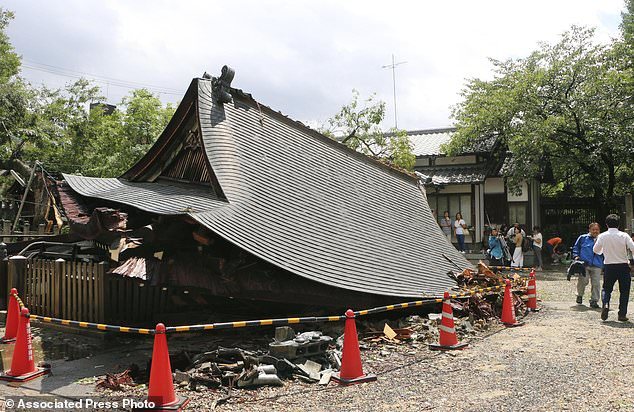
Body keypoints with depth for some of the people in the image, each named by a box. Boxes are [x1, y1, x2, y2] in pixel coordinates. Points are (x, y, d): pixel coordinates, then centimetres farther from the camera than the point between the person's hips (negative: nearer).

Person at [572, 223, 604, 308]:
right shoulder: (583, 238, 10)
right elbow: (575, 248, 14)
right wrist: (576, 256, 1)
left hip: (596, 266, 2)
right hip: (584, 264, -2)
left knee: (596, 283, -2)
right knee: (583, 281, -11)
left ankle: (594, 301, 9)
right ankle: (579, 295, 16)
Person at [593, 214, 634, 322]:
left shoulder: (602, 236, -4)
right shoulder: (624, 235, -7)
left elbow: (595, 250, 6)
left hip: (609, 266, 1)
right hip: (623, 266, -1)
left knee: (607, 289, 15)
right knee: (624, 291, 11)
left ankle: (606, 304, -12)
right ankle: (622, 314, 10)